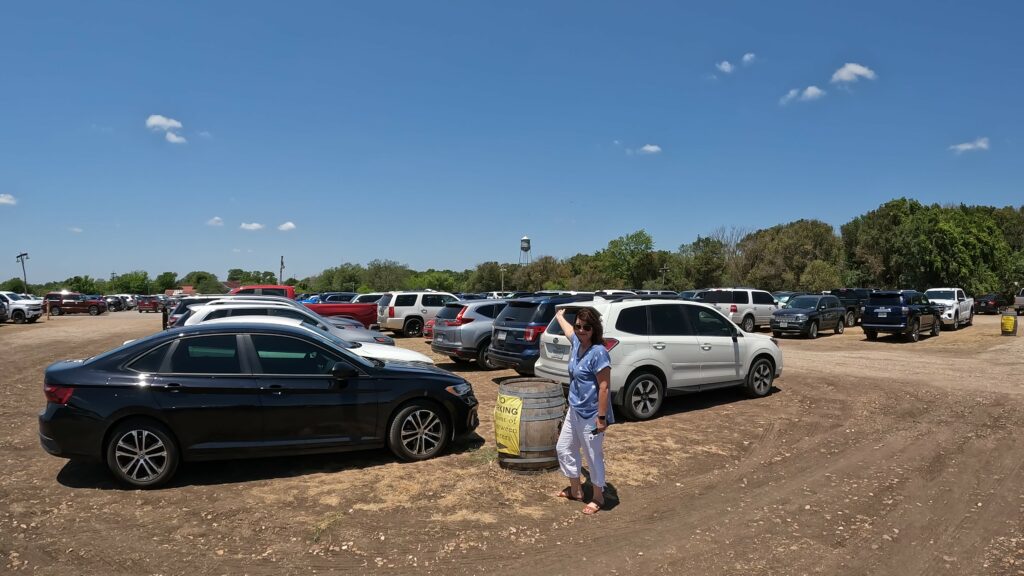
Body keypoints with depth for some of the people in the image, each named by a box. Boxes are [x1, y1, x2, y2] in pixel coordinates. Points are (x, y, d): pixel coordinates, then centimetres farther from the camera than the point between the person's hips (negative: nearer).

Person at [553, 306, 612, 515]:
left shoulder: (598, 352, -22)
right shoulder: (577, 342, 1)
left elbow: (604, 387, -22)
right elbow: (568, 329, 27)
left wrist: (602, 418, -22)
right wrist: (559, 316, 46)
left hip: (591, 416, -9)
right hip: (574, 410, 9)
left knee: (593, 456, 6)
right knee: (564, 448, 19)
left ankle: (598, 497, 27)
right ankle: (576, 490, 37)